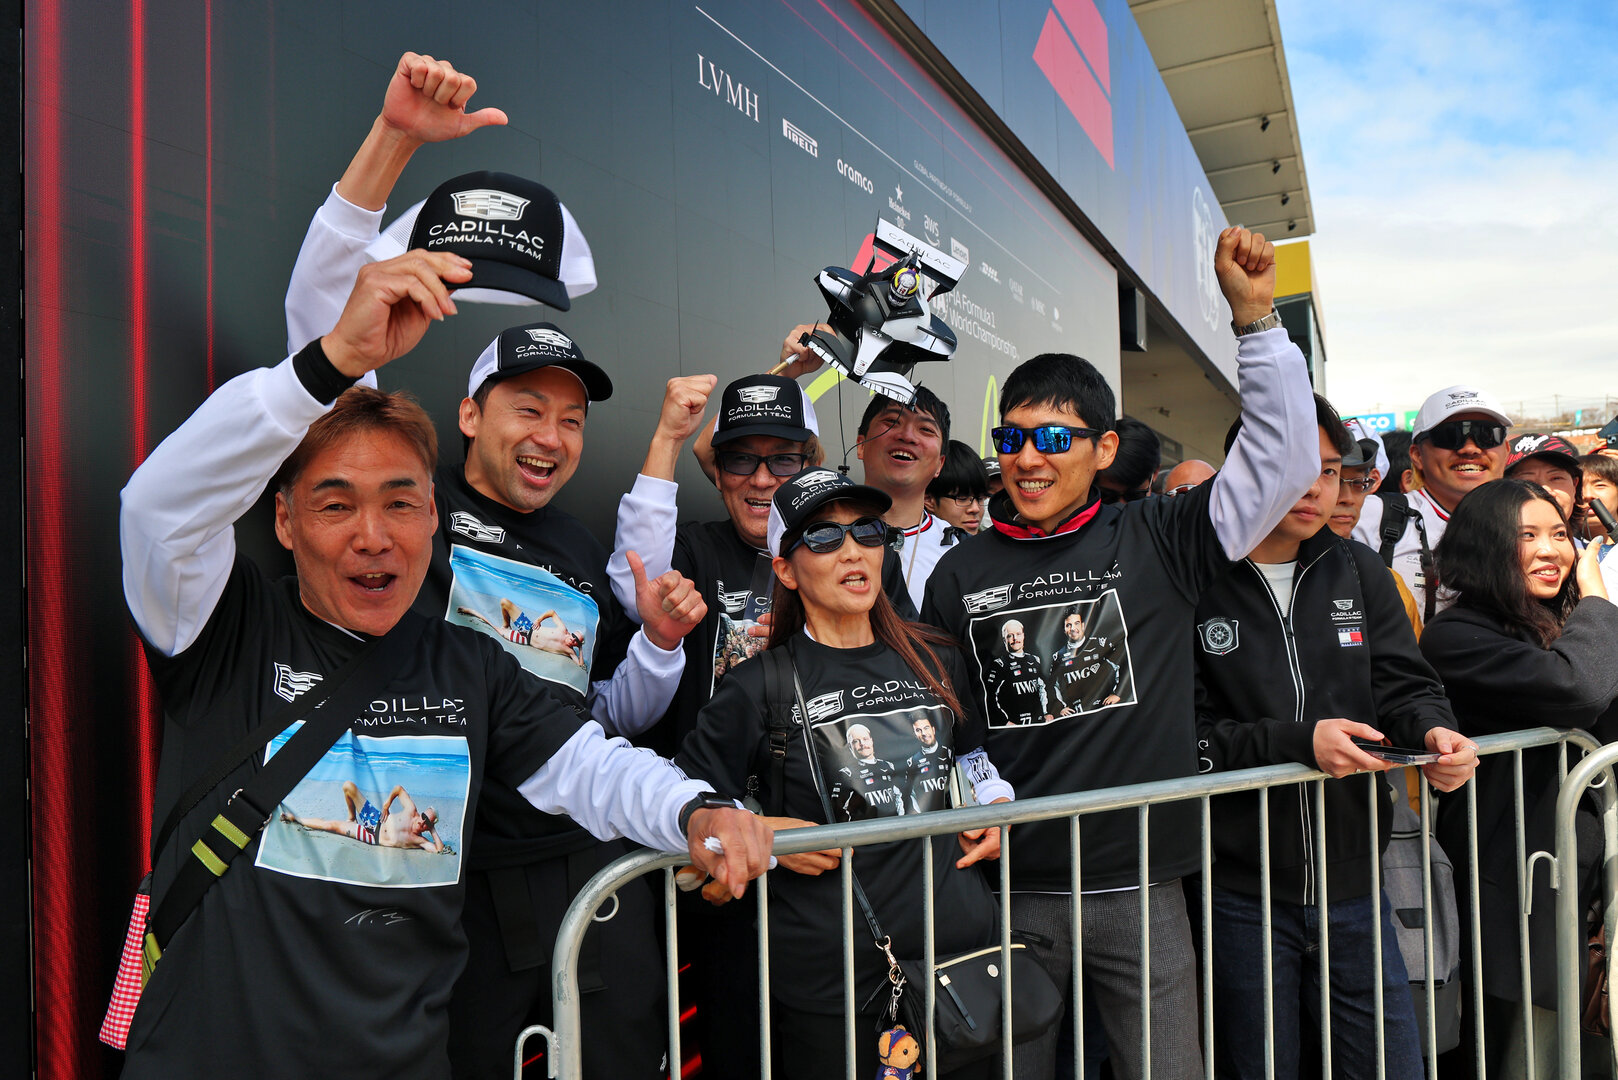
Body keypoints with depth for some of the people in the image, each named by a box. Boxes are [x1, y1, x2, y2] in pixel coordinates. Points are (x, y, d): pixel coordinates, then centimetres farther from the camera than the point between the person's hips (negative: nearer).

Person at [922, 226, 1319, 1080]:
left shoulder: (1155, 544, -1)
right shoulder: (961, 574, 3)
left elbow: (1283, 459, -5)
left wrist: (1256, 318, -10)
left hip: (1143, 888, -1)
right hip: (1013, 888, 1)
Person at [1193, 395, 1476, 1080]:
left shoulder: (1358, 572, 7)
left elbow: (1404, 684, 4)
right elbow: (1183, 734, -13)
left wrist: (1434, 731, -17)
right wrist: (1298, 742, -22)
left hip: (1355, 888, 4)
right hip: (1241, 894, -4)